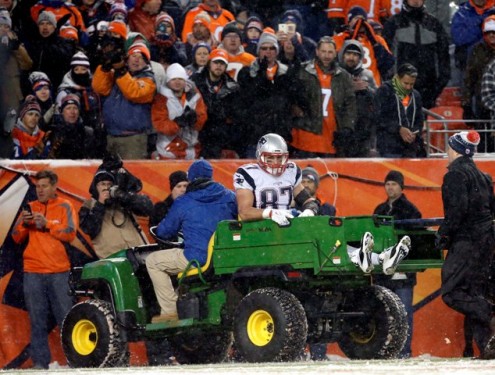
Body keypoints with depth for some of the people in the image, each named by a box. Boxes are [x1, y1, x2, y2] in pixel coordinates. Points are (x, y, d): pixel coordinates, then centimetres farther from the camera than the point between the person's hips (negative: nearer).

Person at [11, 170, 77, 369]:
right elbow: (17, 238, 11)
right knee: (37, 320, 0)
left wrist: (47, 224, -17)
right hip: (33, 271, 2)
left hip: (59, 272, -2)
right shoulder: (30, 208, 13)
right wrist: (23, 224, -9)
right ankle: (39, 362, 0)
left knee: (66, 318, -2)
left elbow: (70, 233, -6)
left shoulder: (64, 207, 6)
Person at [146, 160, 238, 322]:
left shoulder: (182, 203, -2)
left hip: (198, 259, -5)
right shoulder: (228, 197, 7)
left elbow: (164, 232, 8)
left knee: (153, 261, 13)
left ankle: (170, 311, 5)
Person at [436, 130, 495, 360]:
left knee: (451, 292, -11)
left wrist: (443, 234, -11)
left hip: (466, 241, -9)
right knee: (474, 295, 9)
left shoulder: (456, 173, -9)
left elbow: (457, 209, -19)